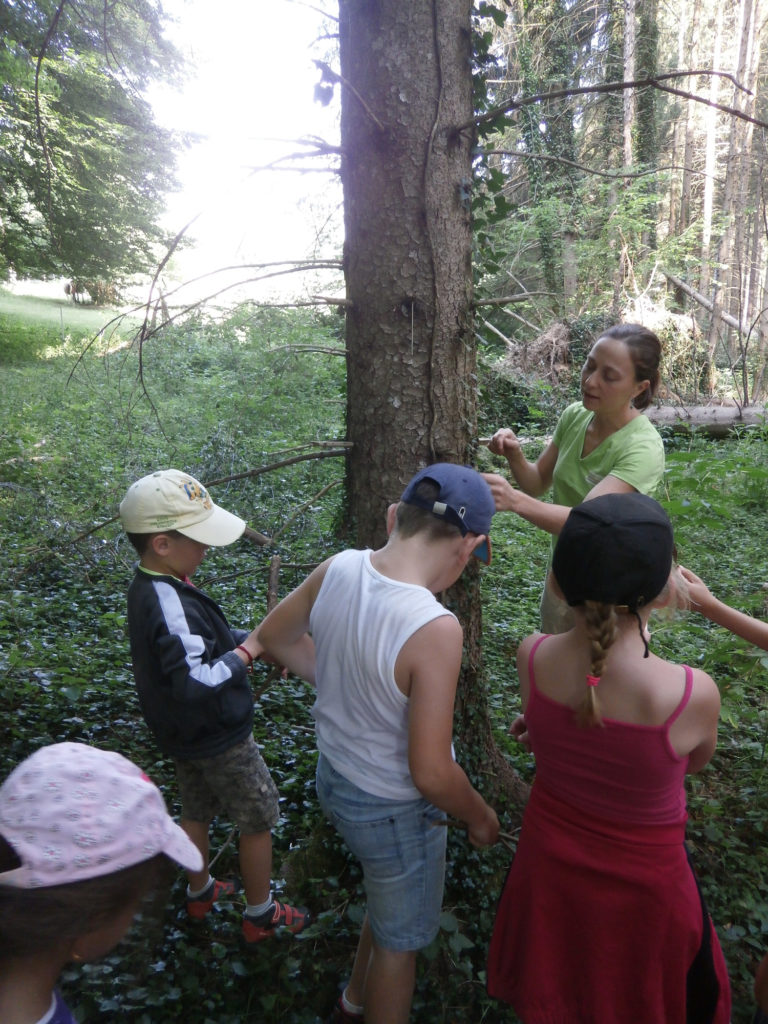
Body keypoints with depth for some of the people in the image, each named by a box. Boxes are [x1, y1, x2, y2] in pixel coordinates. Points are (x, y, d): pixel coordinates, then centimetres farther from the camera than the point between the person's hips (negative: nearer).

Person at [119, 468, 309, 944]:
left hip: (185, 733, 9)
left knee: (197, 812, 27)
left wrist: (244, 638, -3)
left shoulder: (152, 586, -2)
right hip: (219, 738, -9)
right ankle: (261, 915, 29)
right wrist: (247, 651, -27)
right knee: (260, 820, 11)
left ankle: (200, 892, 49)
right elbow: (195, 682, -38)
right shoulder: (170, 604, -33)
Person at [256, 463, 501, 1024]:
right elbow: (431, 774, -28)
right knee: (401, 939, 23)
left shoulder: (339, 568, -16)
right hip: (393, 809, -7)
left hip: (333, 773, 7)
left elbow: (275, 635, 3)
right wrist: (481, 816, -8)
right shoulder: (435, 630, -35)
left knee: (391, 903, 35)